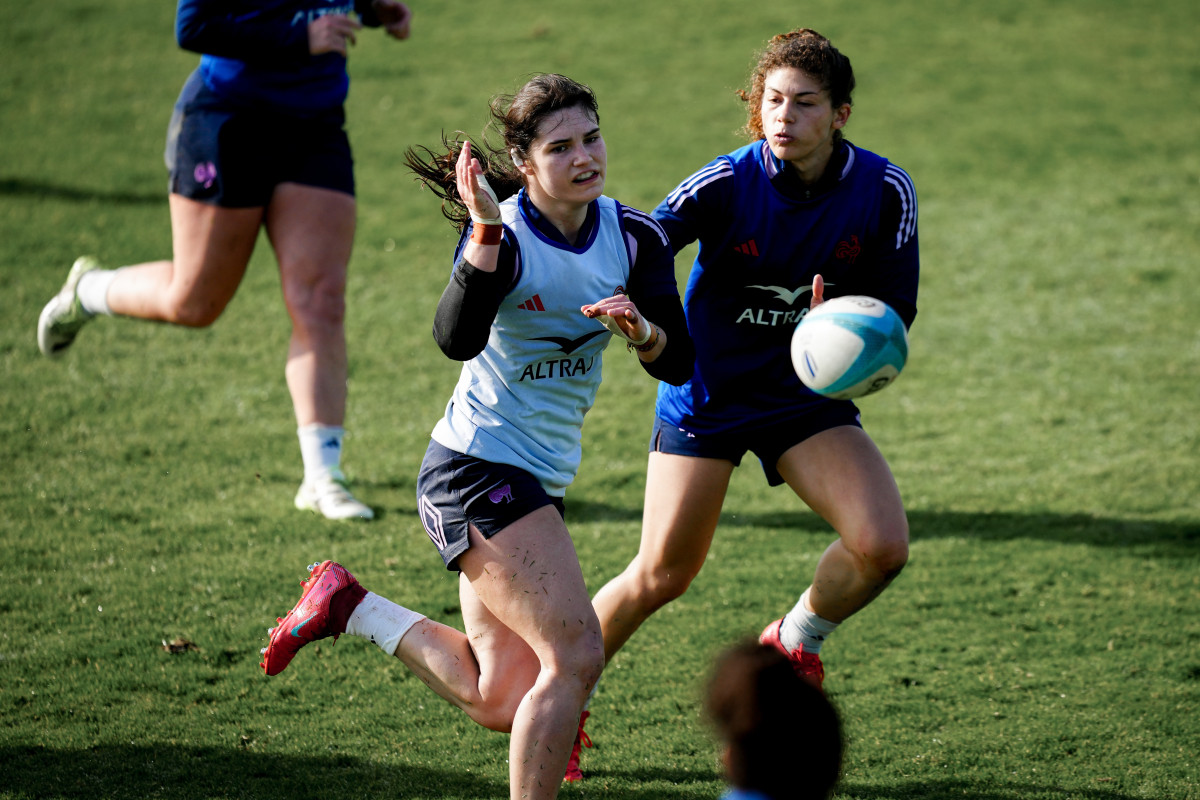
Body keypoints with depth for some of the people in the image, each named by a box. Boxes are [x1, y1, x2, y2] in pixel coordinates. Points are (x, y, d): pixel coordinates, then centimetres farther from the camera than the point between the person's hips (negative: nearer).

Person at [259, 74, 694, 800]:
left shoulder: (636, 238, 0)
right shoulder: (502, 236, -16)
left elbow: (677, 365, -2)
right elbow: (458, 338, -33)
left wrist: (638, 327, -23)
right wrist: (487, 231, -42)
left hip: (539, 479, 7)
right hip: (478, 468, -7)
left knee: (501, 704, 10)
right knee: (577, 656, -18)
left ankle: (347, 606, 26)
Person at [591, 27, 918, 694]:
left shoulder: (886, 190, -13)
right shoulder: (727, 183, -20)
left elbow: (895, 309, -5)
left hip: (807, 392, 2)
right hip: (706, 394, -2)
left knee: (883, 545, -17)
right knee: (662, 576, 0)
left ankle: (797, 640, 15)